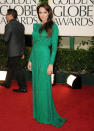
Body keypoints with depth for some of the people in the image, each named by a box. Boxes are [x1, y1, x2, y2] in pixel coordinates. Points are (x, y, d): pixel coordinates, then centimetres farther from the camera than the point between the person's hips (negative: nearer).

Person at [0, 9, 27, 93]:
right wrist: (22, 52, 20)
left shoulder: (9, 25, -16)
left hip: (13, 52, -8)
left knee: (18, 69, -2)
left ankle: (23, 87, 3)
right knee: (10, 67, 21)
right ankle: (7, 83, 35)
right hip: (19, 51, 8)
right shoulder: (21, 25, 10)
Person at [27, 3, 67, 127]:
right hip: (35, 58, 7)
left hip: (45, 57, -6)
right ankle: (38, 112, 24)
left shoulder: (53, 27, -7)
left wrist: (51, 64, -16)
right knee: (36, 86, 12)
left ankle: (47, 116, 10)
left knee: (44, 87, -2)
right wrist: (30, 60, 15)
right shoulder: (36, 26, 11)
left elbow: (54, 47, -10)